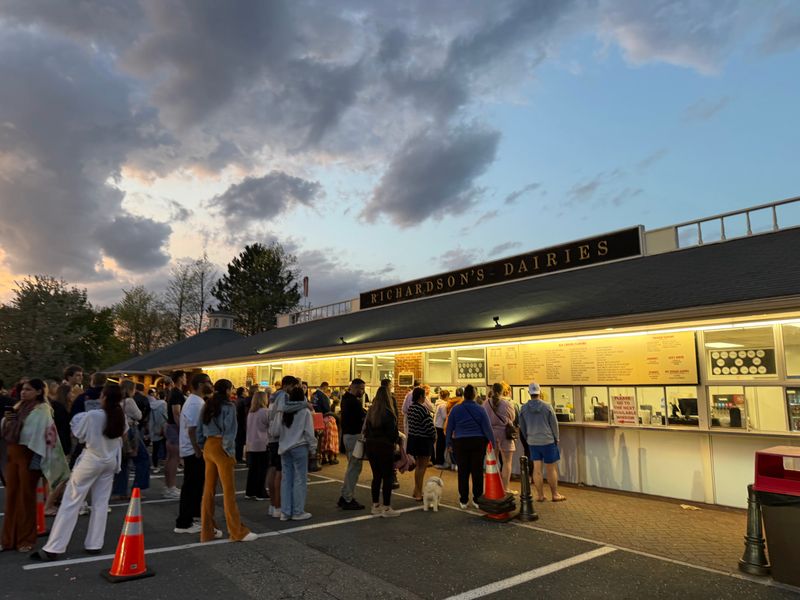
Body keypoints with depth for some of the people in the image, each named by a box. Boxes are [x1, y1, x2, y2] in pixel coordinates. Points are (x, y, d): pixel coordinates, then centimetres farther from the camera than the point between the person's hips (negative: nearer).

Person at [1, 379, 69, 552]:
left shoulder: (42, 410, -8)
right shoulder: (18, 407, 13)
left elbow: (42, 434, -14)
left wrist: (36, 459, -20)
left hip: (28, 455, -6)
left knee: (26, 497, 3)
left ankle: (26, 539, 14)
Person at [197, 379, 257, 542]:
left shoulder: (206, 406, 10)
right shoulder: (228, 406, -9)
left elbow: (199, 430, 10)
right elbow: (229, 431, -13)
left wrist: (203, 447, 14)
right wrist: (230, 452, -5)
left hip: (208, 447, 7)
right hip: (221, 448, -7)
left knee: (208, 489, 11)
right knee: (229, 490, -2)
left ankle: (207, 530, 19)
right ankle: (237, 532, 5)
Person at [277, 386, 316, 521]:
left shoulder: (284, 411, 4)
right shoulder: (305, 411, -8)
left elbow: (281, 429, 5)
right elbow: (309, 432, -7)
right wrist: (312, 447, 2)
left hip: (284, 448, 5)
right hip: (299, 447, -5)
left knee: (286, 479, 10)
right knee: (300, 479, 2)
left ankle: (285, 512, 14)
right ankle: (298, 512, 5)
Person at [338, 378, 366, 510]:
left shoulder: (346, 399, 13)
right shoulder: (354, 402, -19)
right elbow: (365, 417, -18)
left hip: (347, 434, 10)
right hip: (354, 436, -10)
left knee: (352, 466, 19)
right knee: (354, 467, -2)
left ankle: (344, 496, 24)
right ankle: (348, 500, 4)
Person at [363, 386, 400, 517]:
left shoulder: (370, 411, 3)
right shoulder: (388, 413, -15)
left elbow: (366, 429, 8)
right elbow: (393, 432, -13)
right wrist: (396, 440, 6)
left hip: (370, 446, 6)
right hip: (385, 447, -6)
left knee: (376, 476, 15)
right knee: (387, 477, 3)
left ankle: (375, 505, 21)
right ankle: (386, 508, 7)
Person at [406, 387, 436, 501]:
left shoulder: (410, 407, 6)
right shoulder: (422, 408, -21)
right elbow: (428, 425, -21)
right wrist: (434, 436, -4)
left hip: (413, 439, 9)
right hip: (423, 440, -9)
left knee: (418, 466, 20)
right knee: (422, 467, 0)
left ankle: (416, 491, 29)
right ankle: (419, 493, 3)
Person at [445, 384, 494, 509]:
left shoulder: (455, 409, -1)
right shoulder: (480, 409, -5)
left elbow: (449, 427, 4)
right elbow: (487, 428, -3)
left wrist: (449, 443, 15)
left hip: (461, 443, 1)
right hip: (478, 442, -1)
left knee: (463, 472, 7)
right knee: (477, 471, 7)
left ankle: (463, 500, 13)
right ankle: (477, 499, 13)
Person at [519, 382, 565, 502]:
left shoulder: (524, 408, -1)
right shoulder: (547, 407, -9)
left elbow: (522, 427, 8)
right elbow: (554, 424, -3)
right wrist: (556, 439, 12)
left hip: (532, 442, 3)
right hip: (548, 441, -3)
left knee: (537, 469, 6)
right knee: (551, 469, 6)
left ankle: (540, 495, 12)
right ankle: (554, 494, 14)